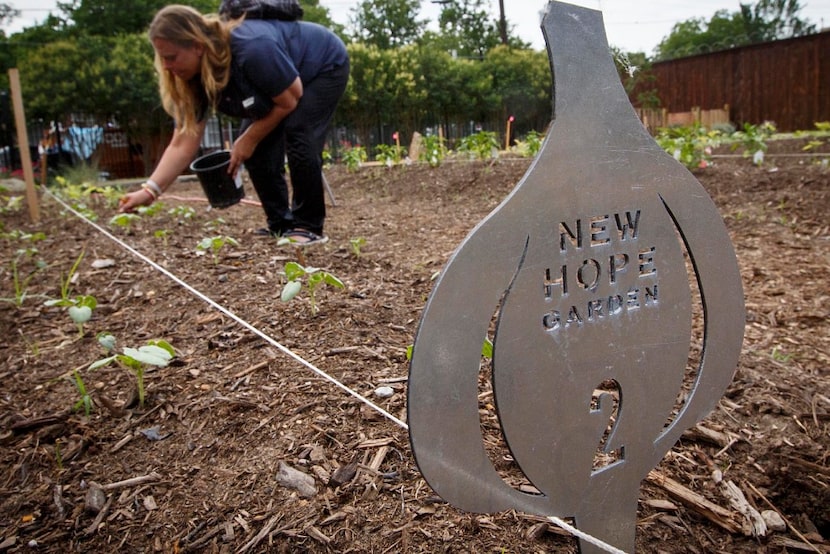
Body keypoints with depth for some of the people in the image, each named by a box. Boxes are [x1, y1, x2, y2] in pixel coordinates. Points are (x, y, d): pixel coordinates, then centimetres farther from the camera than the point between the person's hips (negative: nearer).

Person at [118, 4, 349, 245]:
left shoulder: (252, 49, -41)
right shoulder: (194, 77, -17)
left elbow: (290, 100, -27)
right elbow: (183, 142, -18)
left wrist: (250, 139, -19)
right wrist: (150, 190, -27)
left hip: (325, 66, -7)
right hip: (281, 81, 7)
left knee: (298, 135, -26)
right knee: (256, 149, -6)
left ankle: (309, 226, -15)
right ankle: (281, 224, 5)